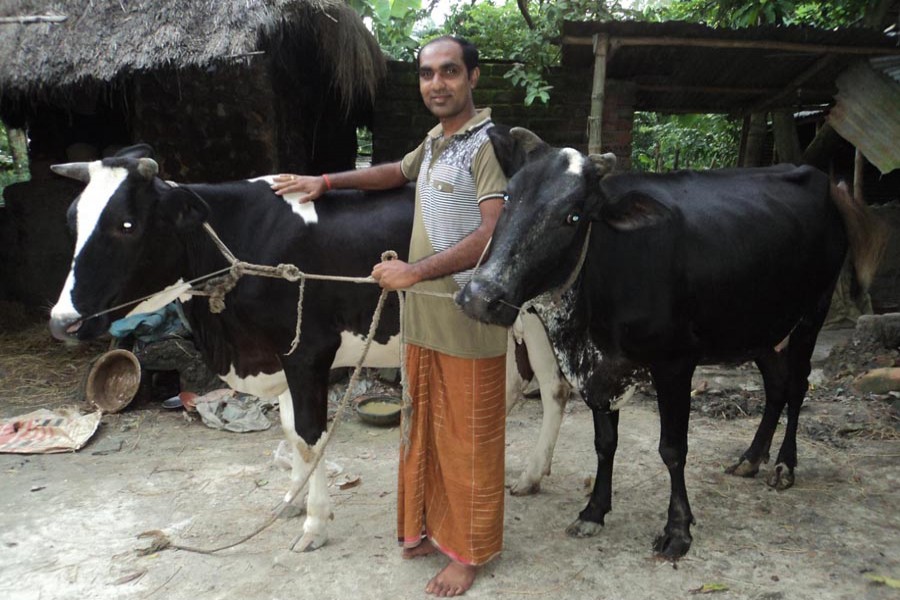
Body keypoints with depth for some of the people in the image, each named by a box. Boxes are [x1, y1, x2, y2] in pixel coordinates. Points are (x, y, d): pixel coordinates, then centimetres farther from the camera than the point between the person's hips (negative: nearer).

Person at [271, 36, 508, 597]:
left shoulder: (490, 143, -12)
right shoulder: (435, 140, 13)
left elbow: (494, 235, -22)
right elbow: (400, 172, 33)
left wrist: (415, 271, -22)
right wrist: (327, 181, 27)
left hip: (468, 320, -8)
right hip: (422, 314, 8)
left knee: (468, 439, 5)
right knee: (424, 429, 17)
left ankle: (469, 551, 22)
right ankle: (430, 526, 35)